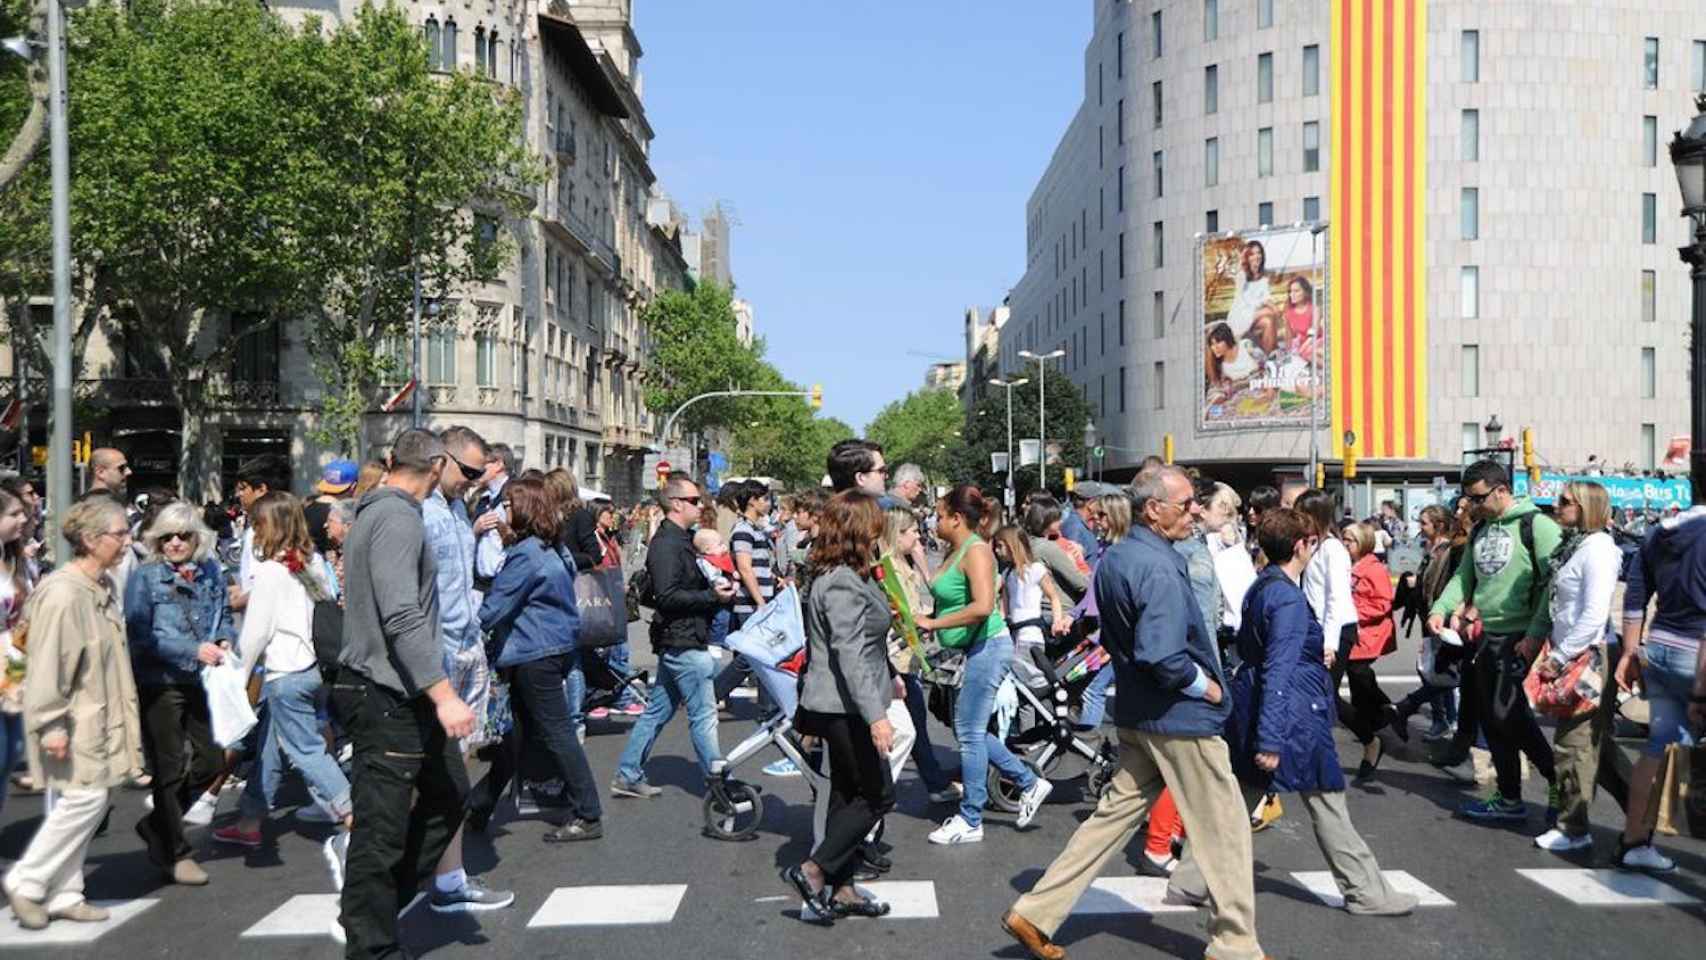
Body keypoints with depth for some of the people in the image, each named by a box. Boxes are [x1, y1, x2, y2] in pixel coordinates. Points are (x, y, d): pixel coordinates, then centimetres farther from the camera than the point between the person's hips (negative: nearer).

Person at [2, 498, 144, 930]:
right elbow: (47, 665, -22)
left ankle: (63, 895, 21)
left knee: (82, 803, 12)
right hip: (72, 720, -9)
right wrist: (51, 725, -21)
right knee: (85, 798, -8)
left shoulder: (104, 586, 7)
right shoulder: (63, 593, -22)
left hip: (98, 716, 9)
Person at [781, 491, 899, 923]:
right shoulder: (843, 584, -21)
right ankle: (813, 869, 2)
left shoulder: (838, 576, 12)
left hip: (837, 706, 10)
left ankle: (840, 889, 21)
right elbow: (850, 654, -28)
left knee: (848, 796, 14)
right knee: (878, 796, -1)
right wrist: (875, 715, -32)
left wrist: (887, 680, 33)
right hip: (846, 707, -10)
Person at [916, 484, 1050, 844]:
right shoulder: (955, 551, 12)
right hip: (975, 649, 10)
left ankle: (970, 821, 8)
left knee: (970, 733, -2)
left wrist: (933, 623, -22)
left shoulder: (976, 551, -16)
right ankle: (1029, 783, 26)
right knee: (969, 730, 15)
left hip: (988, 645, -10)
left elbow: (982, 606, -27)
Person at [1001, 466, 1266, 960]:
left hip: (1136, 713, 9)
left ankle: (1036, 914, 14)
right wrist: (1205, 685, -15)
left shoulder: (1113, 558, 6)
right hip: (1181, 716, -9)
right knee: (1224, 828, 6)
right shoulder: (1160, 570, -23)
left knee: (1117, 812, 14)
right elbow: (1163, 656, -30)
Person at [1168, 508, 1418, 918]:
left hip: (1249, 708, 9)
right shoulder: (1289, 599, -18)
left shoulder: (1259, 588, 9)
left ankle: (1189, 881, 12)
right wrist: (1270, 740, -24)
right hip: (1294, 715, -9)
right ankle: (1365, 892, 16)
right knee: (1327, 805, 4)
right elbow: (1278, 672, -23)